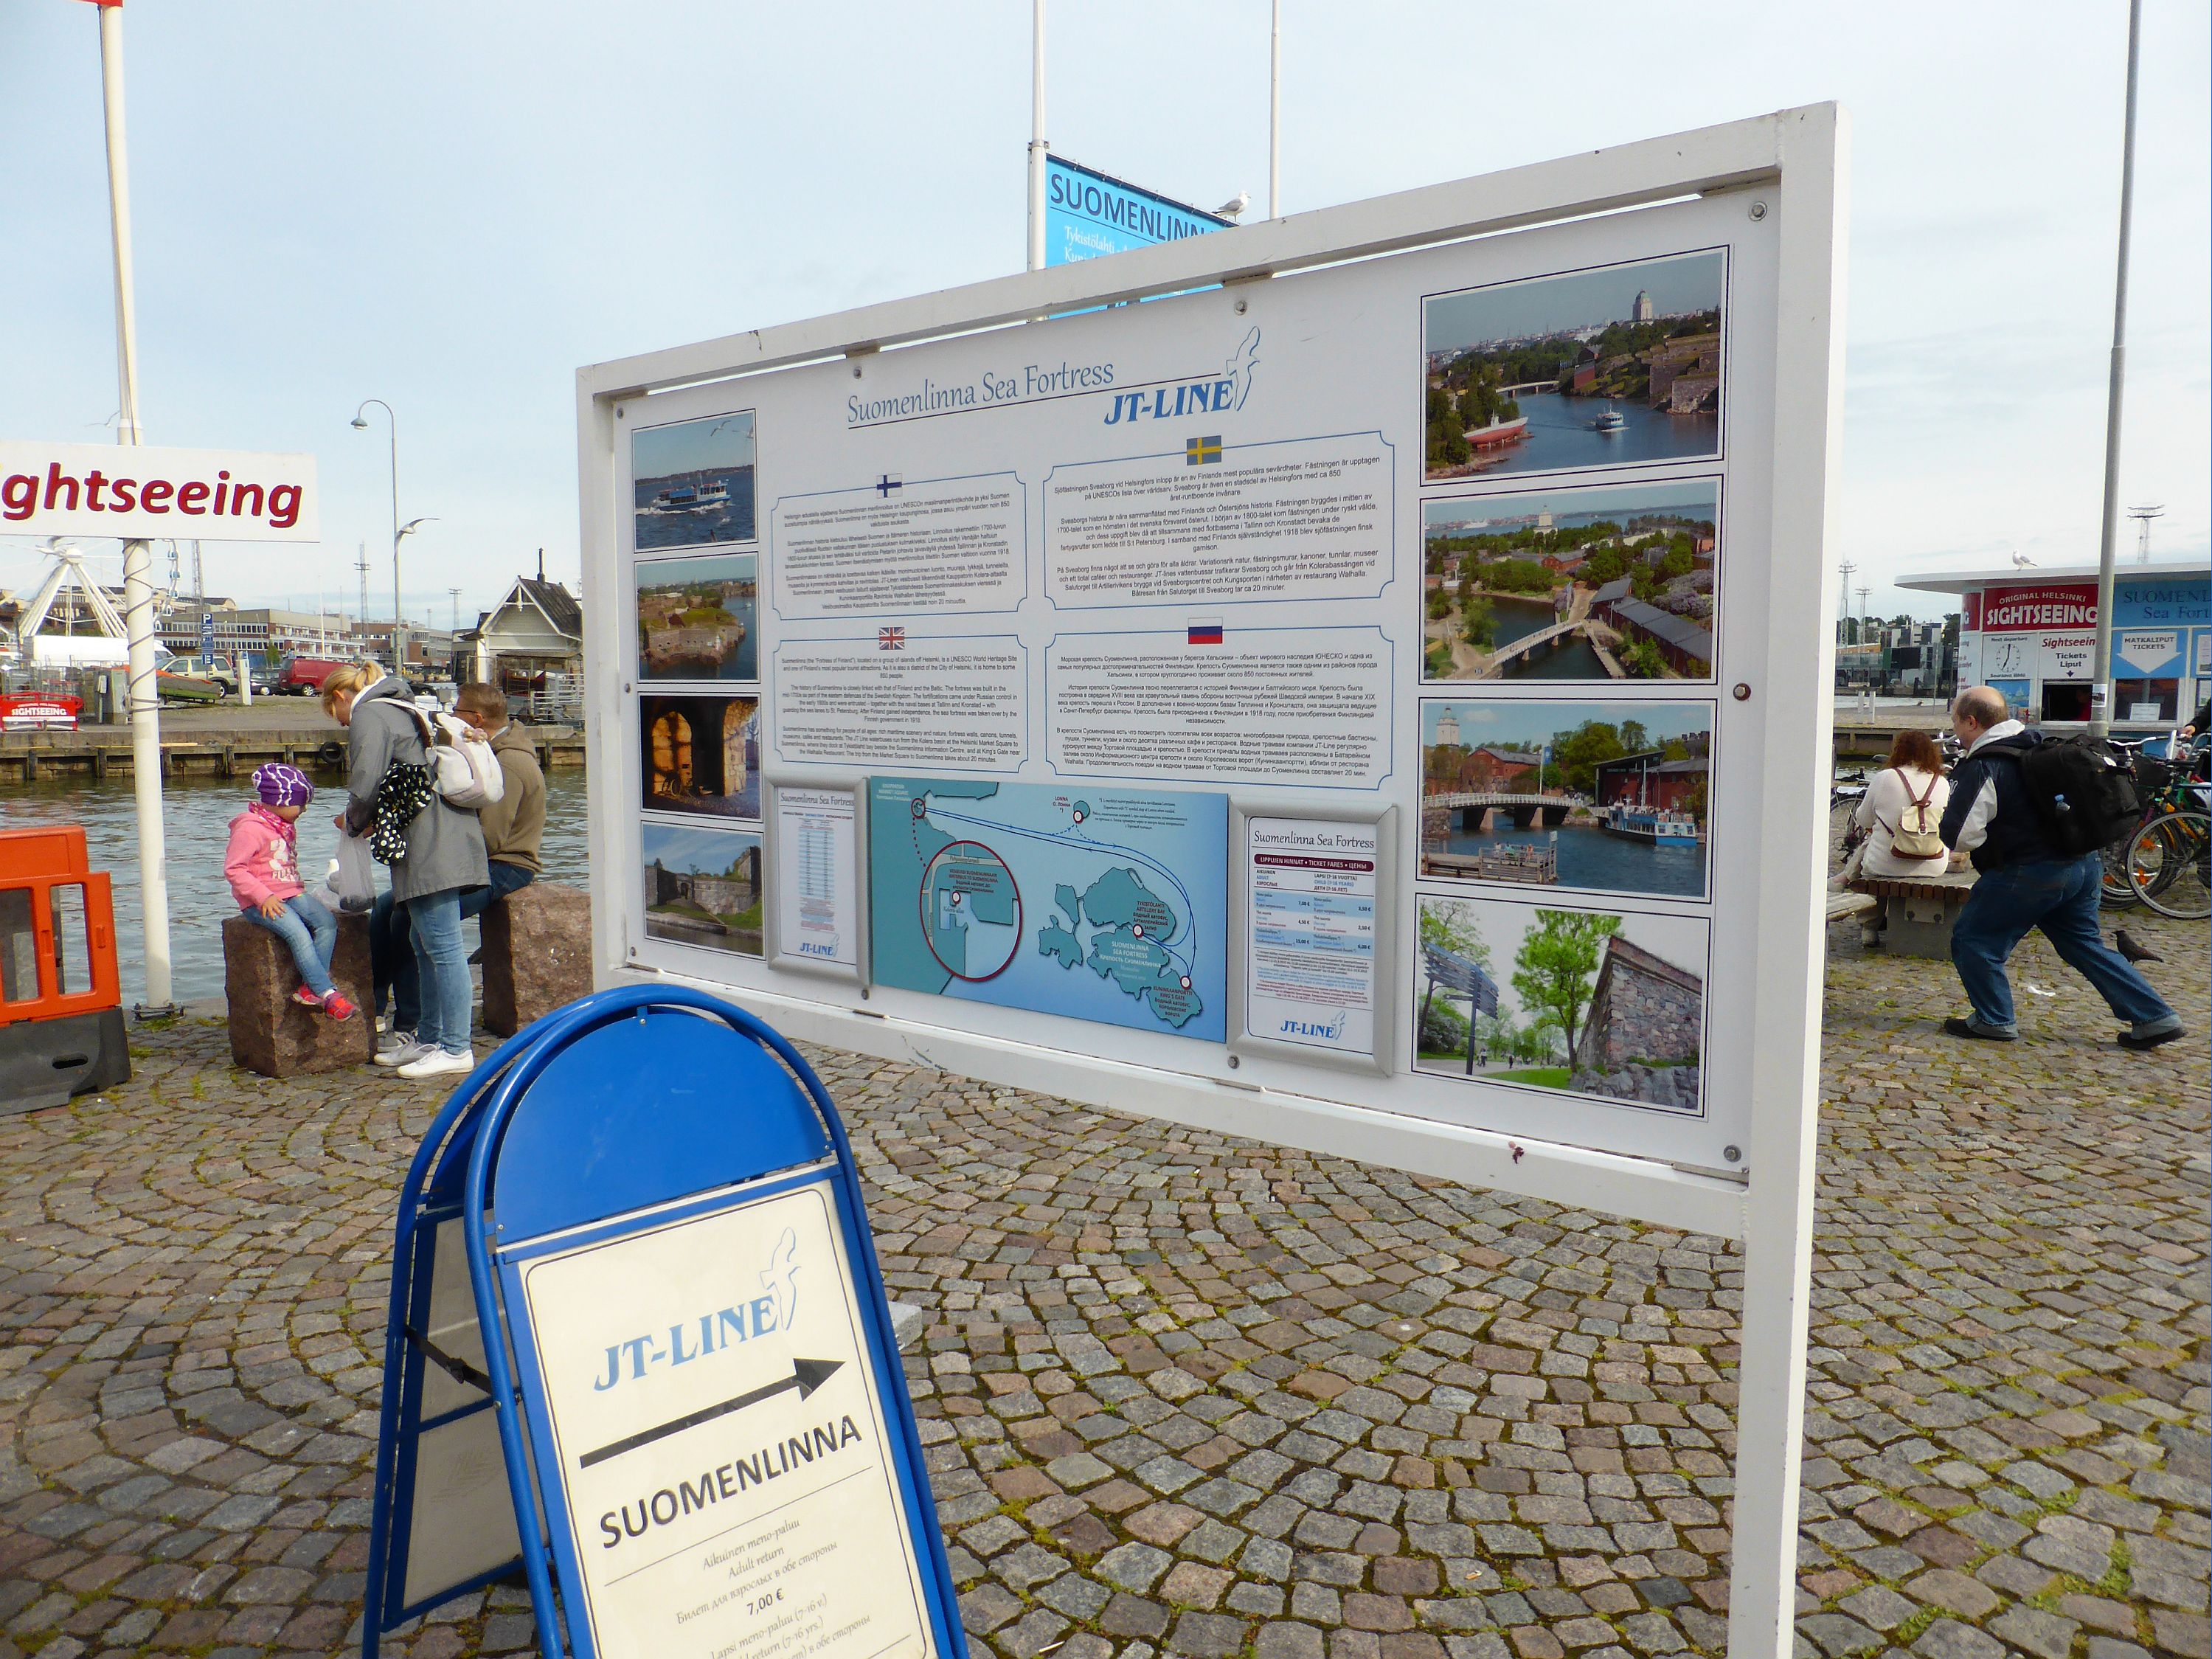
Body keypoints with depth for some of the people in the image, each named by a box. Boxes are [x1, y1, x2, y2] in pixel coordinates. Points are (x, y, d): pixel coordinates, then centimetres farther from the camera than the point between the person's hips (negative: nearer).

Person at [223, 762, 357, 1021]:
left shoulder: (287, 827, 19)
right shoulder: (250, 828, -11)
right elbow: (233, 868, -15)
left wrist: (298, 889, 14)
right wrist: (264, 896, -21)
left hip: (291, 894, 8)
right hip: (261, 903, -8)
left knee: (327, 921, -15)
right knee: (298, 933, -28)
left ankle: (311, 987, -18)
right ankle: (328, 994, -27)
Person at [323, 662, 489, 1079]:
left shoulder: (367, 716, -4)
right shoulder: (402, 709, 25)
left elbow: (365, 786, -14)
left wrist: (352, 822, 6)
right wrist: (368, 821, 17)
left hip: (429, 848, -10)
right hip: (446, 839, 10)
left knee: (442, 946, -7)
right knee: (425, 944, 15)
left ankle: (456, 1049, -4)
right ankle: (429, 1041, 22)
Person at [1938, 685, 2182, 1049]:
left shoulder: (1980, 770, -15)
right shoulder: (2038, 748, 13)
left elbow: (1959, 837, -18)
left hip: (2031, 872, -9)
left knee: (1972, 939, 3)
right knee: (2085, 944, 20)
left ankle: (1994, 1021, 8)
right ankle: (2154, 1017, 20)